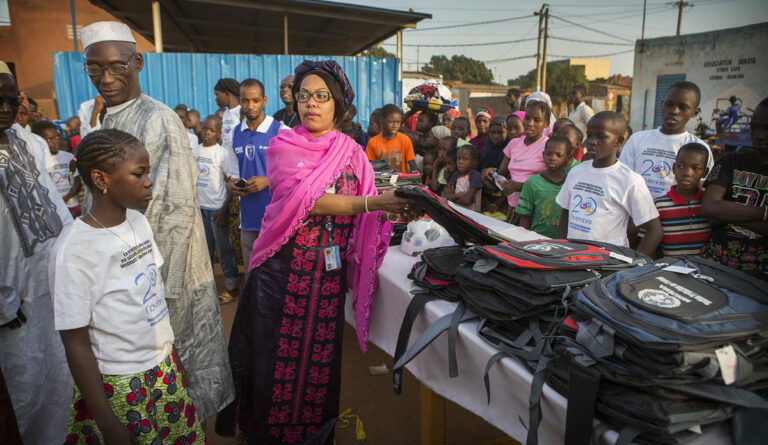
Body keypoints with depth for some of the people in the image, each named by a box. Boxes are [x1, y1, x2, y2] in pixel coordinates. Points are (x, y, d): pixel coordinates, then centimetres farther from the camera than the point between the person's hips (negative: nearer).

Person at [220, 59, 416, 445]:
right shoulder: (284, 146, -2)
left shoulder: (352, 152, 7)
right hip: (283, 269, -2)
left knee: (320, 355, 10)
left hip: (331, 273, 2)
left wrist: (394, 209, -22)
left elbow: (367, 215, 0)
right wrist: (371, 202, -27)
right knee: (276, 354, 7)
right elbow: (305, 198, -19)